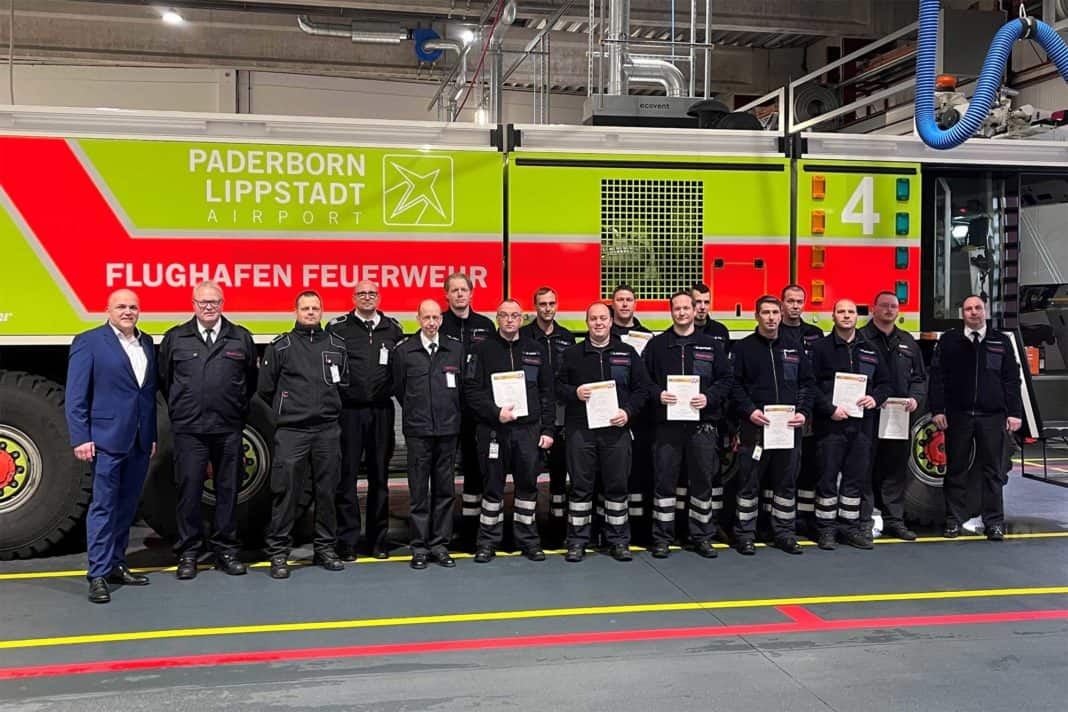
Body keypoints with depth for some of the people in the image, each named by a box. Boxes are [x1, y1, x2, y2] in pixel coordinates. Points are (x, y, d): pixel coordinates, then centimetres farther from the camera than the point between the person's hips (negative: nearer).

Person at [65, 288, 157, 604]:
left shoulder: (146, 343, 13)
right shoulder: (89, 342, -5)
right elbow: (75, 396, -8)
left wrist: (152, 435, 12)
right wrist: (80, 438, -13)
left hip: (140, 441, 6)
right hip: (107, 439, -6)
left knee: (127, 506, 12)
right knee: (103, 506, -2)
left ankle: (116, 564, 23)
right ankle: (98, 574, 4)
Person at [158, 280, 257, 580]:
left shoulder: (241, 338, 8)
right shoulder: (175, 338, 6)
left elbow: (251, 381, 14)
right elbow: (163, 380, 12)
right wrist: (180, 410, 12)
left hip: (229, 429, 1)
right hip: (188, 430, -1)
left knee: (228, 489, 7)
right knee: (189, 490, 1)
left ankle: (225, 550, 18)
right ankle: (188, 553, 12)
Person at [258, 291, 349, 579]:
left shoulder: (337, 345, 9)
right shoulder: (280, 346, 1)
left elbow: (344, 383, 19)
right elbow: (265, 388, 6)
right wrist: (287, 409, 11)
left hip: (328, 430, 3)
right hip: (290, 431, -3)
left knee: (327, 491, 8)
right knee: (285, 492, -3)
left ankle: (326, 548, 19)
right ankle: (278, 552, 6)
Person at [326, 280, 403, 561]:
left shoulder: (393, 328, 9)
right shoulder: (337, 327, 1)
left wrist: (395, 389, 4)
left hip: (382, 411, 3)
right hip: (348, 410, -2)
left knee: (380, 476, 9)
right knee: (346, 476, 1)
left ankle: (379, 539, 19)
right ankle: (347, 540, 9)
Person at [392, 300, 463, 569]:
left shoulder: (456, 349, 5)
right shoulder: (403, 350, 1)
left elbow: (464, 385, 11)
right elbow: (398, 388, 10)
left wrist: (452, 413, 11)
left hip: (448, 428, 2)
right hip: (417, 430, -2)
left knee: (445, 489, 7)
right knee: (419, 491, 3)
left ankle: (440, 545, 16)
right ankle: (420, 547, 11)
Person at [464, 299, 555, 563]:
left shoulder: (536, 351, 11)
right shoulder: (482, 350, 3)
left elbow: (547, 393, 11)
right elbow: (471, 390, -4)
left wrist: (548, 429, 4)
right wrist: (495, 412, -16)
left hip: (529, 430, 3)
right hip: (493, 430, -2)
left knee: (528, 485, 7)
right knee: (492, 486, 4)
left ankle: (528, 540, 19)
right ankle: (488, 541, 14)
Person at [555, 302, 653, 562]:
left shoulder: (627, 353, 10)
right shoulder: (572, 354, 9)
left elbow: (643, 387, 9)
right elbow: (557, 387, 7)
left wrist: (628, 411, -6)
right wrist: (574, 393, -13)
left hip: (616, 429, 1)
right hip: (580, 430, -1)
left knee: (617, 485, 4)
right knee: (580, 485, 2)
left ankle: (618, 540, 16)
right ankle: (577, 541, 11)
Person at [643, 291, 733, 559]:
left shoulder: (711, 345, 9)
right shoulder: (656, 345, 8)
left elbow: (726, 379, 7)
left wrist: (709, 397, -9)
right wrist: (658, 394, -12)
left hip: (702, 424, 1)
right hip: (666, 424, -1)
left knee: (702, 481, 6)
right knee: (664, 481, 2)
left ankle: (702, 536, 19)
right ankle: (662, 537, 11)